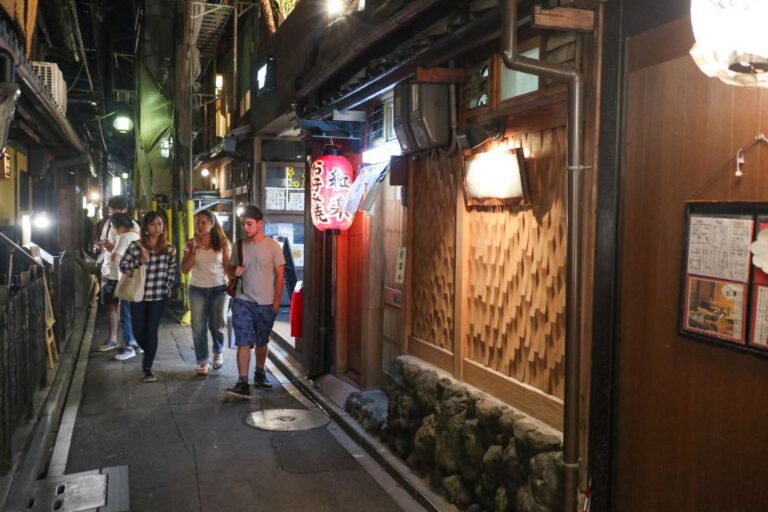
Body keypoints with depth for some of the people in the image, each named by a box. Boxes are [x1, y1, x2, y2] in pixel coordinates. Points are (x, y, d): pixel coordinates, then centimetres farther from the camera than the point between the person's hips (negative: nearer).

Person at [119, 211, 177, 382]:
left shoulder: (169, 248, -2)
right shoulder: (136, 245, -7)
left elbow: (171, 271, 7)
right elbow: (122, 265, -4)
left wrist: (168, 289, 4)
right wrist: (139, 261, -20)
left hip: (158, 297, 0)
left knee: (152, 332, 0)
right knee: (138, 331, 8)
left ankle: (147, 368, 10)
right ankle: (149, 354, 39)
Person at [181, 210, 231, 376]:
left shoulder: (222, 243, -3)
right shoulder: (191, 244, -1)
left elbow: (228, 267, 2)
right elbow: (184, 269, -4)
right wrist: (194, 252, -16)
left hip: (219, 289, -1)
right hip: (197, 289, 1)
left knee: (217, 325, 7)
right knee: (199, 328, -1)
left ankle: (218, 353, 34)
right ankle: (203, 362, 11)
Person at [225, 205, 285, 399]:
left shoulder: (273, 246, -5)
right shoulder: (239, 246, 2)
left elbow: (280, 274, -2)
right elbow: (230, 268, 14)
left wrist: (277, 301, -6)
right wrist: (234, 271, -11)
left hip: (266, 303, -1)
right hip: (243, 301, 1)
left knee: (262, 342, 15)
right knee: (243, 343, -8)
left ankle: (259, 374, 34)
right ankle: (243, 383, -8)